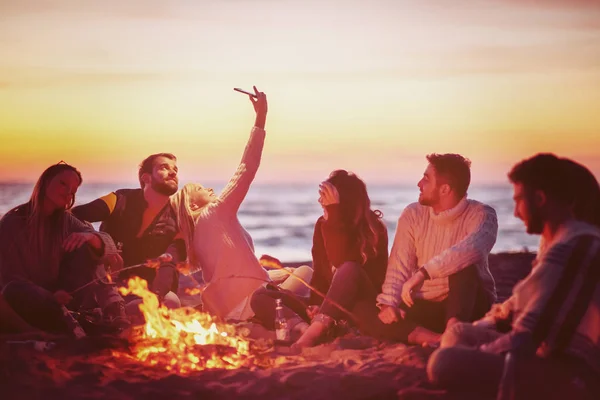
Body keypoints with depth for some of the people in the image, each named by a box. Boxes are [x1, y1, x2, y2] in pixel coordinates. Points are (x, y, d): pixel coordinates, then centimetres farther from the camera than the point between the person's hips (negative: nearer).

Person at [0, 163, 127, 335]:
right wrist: (49, 297, -31)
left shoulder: (66, 220, 5)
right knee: (14, 292, -37)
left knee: (85, 249, -14)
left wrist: (90, 237, -36)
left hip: (63, 295, 4)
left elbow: (108, 245, -10)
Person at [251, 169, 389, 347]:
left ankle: (314, 332, -46)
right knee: (261, 297, -11)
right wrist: (317, 304, -13)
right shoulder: (322, 224, 6)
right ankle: (306, 329, -39)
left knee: (349, 270, -36)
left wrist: (335, 217, -26)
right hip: (329, 311, 6)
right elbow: (320, 274, 5)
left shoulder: (374, 229, -10)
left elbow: (340, 263, -25)